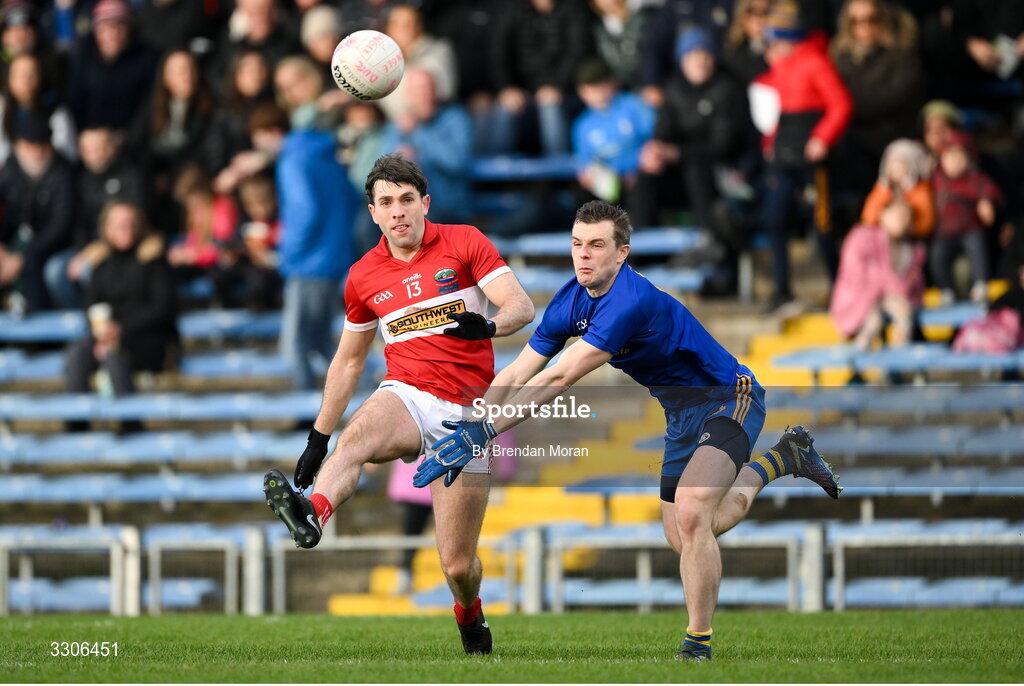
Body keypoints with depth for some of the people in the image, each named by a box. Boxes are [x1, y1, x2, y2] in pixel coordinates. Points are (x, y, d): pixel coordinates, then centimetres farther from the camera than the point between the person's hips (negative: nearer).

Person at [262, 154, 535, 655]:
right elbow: (348, 359, 21)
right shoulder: (363, 276, 10)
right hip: (406, 396, 2)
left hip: (465, 413, -2)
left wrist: (488, 325, -30)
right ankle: (311, 515, -65)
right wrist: (318, 437, 19)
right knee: (356, 436, -37)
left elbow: (521, 306, -7)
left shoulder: (464, 243, 1)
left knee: (458, 566, -4)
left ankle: (470, 619, 30)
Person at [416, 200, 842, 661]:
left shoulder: (631, 302, -33)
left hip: (727, 402, -9)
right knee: (686, 540, 18)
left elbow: (559, 379, -38)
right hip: (681, 412, 9)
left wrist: (481, 432, -39)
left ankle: (699, 644, -15)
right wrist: (468, 430, -17)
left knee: (691, 512, -30)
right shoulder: (571, 303, -7)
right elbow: (517, 375, -4)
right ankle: (778, 460, 41)